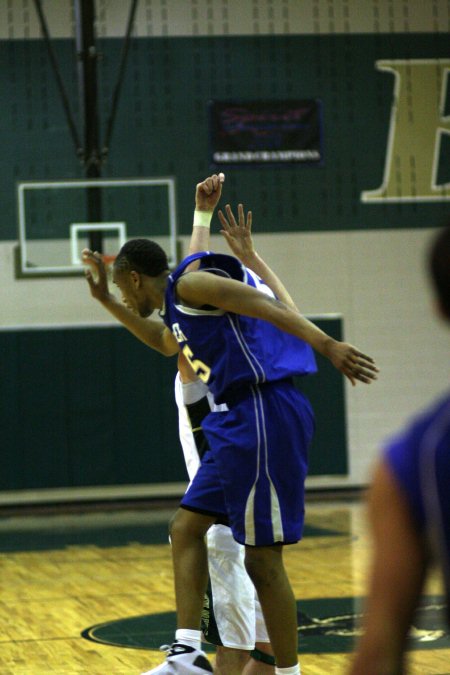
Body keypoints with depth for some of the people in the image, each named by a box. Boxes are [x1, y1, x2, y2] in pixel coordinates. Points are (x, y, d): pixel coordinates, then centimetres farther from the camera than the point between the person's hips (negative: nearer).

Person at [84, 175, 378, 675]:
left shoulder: (190, 281, -6)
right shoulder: (181, 306, 24)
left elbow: (265, 305, -20)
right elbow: (165, 342, 48)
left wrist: (327, 346, -33)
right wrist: (106, 302, 45)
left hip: (263, 416, -11)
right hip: (239, 422, 11)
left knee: (262, 559, -6)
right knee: (186, 529, 13)